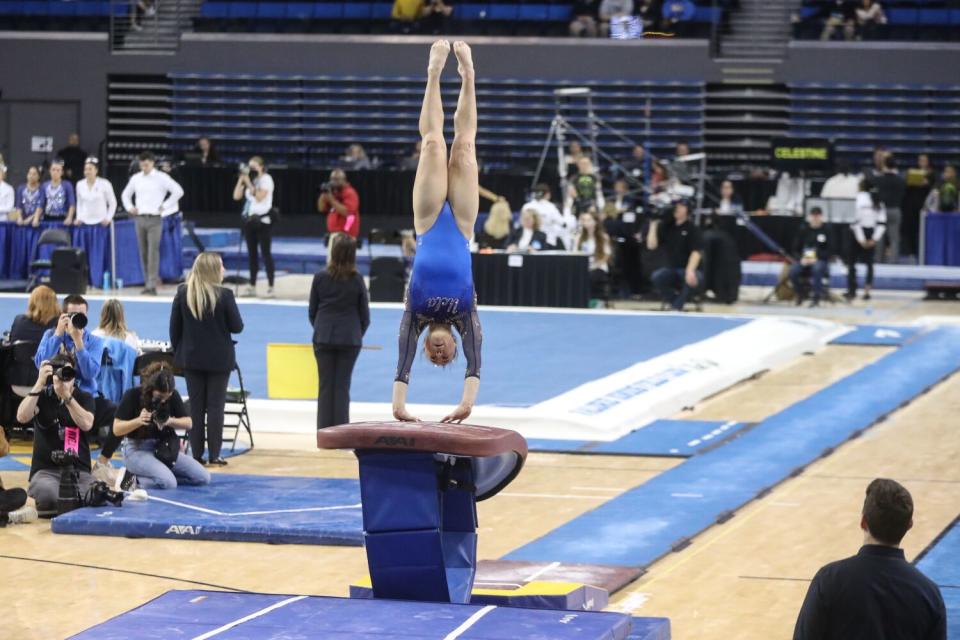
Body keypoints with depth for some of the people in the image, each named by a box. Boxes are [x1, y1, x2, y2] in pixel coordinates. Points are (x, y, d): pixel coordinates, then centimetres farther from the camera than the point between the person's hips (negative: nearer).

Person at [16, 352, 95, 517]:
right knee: (50, 497, -36)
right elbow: (22, 417, -14)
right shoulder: (42, 396, 6)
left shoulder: (84, 398, 7)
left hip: (78, 470, 1)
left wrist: (67, 395, -23)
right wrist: (39, 383, -19)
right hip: (46, 470, -1)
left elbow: (86, 424, -13)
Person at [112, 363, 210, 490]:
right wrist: (138, 421, -31)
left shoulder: (173, 395, -4)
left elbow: (188, 423, 1)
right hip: (137, 449, -6)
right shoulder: (133, 395, -15)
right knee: (169, 483, -32)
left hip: (164, 448, 6)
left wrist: (170, 421, -20)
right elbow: (116, 429, -13)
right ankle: (137, 479, -3)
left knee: (203, 477, -6)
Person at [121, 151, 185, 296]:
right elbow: (125, 194, 26)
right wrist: (129, 207, 8)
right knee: (143, 252, 5)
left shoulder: (161, 178, -2)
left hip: (154, 219, -5)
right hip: (139, 218, 5)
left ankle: (152, 286, -16)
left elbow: (178, 191, -7)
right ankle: (148, 282, 13)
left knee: (153, 252, -12)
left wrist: (165, 206, -7)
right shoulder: (136, 178, 12)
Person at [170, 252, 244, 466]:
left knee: (195, 406, 9)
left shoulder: (183, 293, -3)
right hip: (218, 359, -3)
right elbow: (237, 327, -8)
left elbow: (174, 327, 2)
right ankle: (214, 454, 1)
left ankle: (197, 453, 8)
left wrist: (178, 351, 14)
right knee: (215, 406, 3)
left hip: (191, 358, 3)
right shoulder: (224, 295, -14)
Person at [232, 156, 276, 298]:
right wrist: (241, 180, -4)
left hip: (263, 220, -6)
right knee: (252, 253, 8)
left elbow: (259, 196, -19)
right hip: (249, 220, 6)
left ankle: (270, 286, -5)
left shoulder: (266, 179, -7)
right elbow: (236, 196, 4)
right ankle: (252, 286, 13)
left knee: (266, 253, -6)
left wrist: (249, 183, -16)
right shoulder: (248, 180, 10)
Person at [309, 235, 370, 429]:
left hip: (323, 338, 1)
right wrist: (358, 334, 16)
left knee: (325, 385, 7)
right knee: (342, 386, 4)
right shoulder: (357, 280, -6)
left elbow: (312, 311, 3)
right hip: (350, 339, 0)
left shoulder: (320, 278, -5)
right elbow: (364, 314, 1)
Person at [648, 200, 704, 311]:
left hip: (687, 269, -3)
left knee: (696, 277, -36)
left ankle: (677, 307, -18)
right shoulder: (666, 226, 5)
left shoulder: (692, 228, -6)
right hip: (671, 269, 3)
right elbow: (651, 245, -1)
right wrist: (654, 225, -8)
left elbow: (697, 252, -15)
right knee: (657, 277, -29)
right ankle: (676, 304, -10)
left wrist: (690, 271, -30)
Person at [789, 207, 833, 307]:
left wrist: (816, 258, -20)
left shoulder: (826, 231, -1)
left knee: (817, 268, -39)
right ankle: (799, 294, -3)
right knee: (793, 270, -29)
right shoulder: (803, 230, 7)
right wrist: (801, 258, -13)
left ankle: (816, 298, -31)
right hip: (803, 260, 2)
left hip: (820, 260, -2)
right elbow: (795, 249, 8)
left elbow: (830, 251, -5)